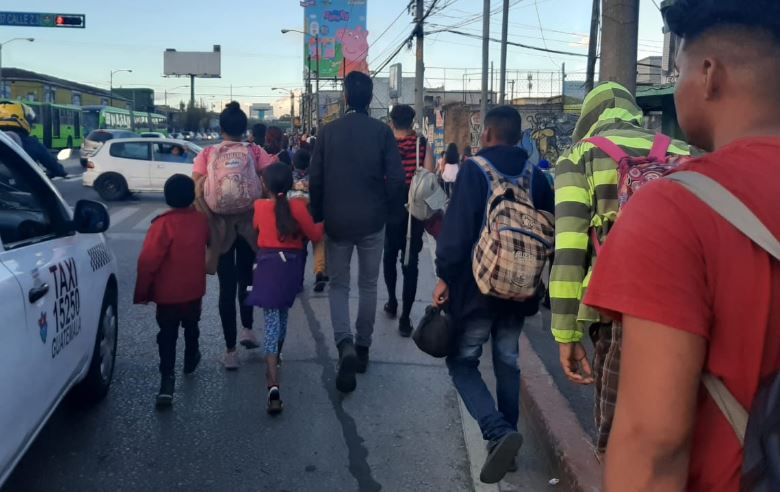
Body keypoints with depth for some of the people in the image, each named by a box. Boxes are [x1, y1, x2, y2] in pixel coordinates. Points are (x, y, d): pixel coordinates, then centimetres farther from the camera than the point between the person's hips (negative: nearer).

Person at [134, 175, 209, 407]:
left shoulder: (164, 223, -20)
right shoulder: (201, 219, -6)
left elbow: (148, 261, -21)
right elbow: (209, 244, 15)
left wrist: (142, 292, -12)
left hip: (167, 293, -4)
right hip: (194, 289, 4)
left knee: (167, 335, 2)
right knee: (191, 327, 25)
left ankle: (167, 381, -6)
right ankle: (191, 361, 45)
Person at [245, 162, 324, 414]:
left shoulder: (259, 206, -3)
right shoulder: (298, 206, -8)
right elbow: (315, 235, -1)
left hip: (268, 266, -1)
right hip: (291, 266, 1)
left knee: (272, 320, -7)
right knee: (283, 313, 25)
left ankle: (274, 386, -21)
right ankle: (275, 357, 46)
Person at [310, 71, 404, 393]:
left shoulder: (328, 131, -3)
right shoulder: (382, 131, -6)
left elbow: (315, 179, -2)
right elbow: (396, 178, -10)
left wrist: (318, 216, 9)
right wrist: (386, 209, 6)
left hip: (336, 221, 0)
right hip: (372, 222, 0)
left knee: (338, 285, 11)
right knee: (368, 285, 15)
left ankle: (345, 346, -10)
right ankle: (362, 348, 24)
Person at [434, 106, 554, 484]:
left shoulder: (474, 169, -10)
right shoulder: (535, 175, 5)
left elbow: (457, 227, -16)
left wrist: (445, 276, -9)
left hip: (477, 283, -5)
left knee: (462, 361, 5)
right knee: (507, 362, 16)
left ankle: (498, 432, -14)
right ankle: (505, 436, 22)